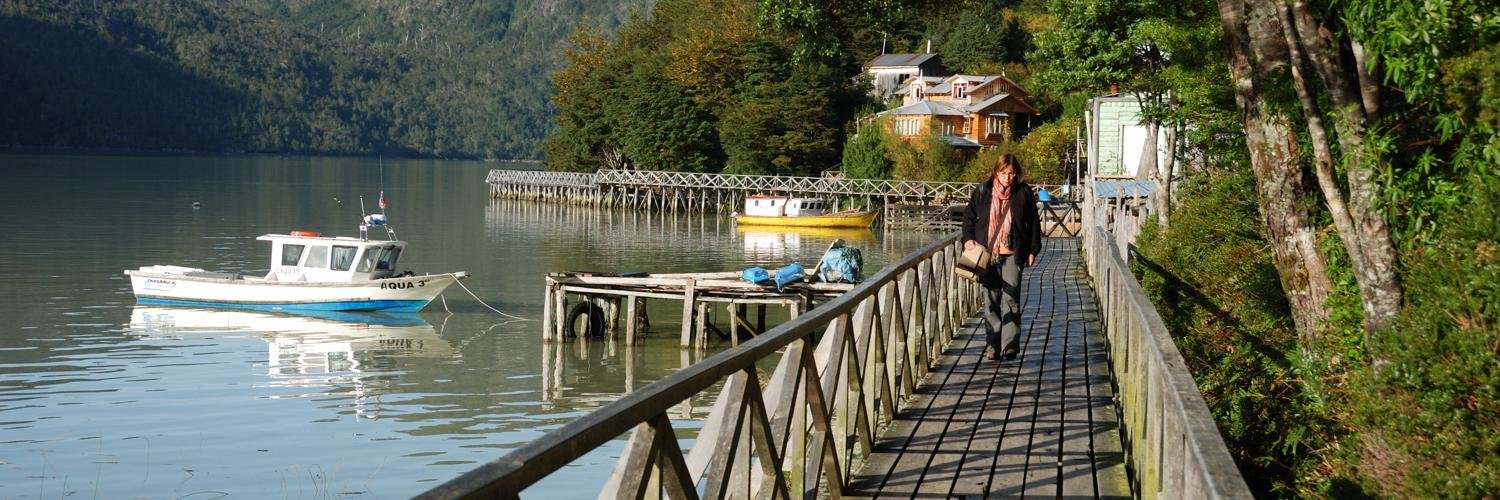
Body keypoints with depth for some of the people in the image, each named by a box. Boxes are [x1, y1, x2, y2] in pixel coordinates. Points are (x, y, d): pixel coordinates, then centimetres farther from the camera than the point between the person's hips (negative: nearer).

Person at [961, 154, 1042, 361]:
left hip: (1013, 254, -2)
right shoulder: (983, 192, 4)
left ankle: (1010, 345, -6)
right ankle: (992, 344, 12)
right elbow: (969, 216, 13)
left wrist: (1033, 250, 4)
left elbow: (1033, 223, 7)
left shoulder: (1024, 193, 1)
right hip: (988, 253, 2)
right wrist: (968, 238, -2)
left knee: (1010, 298, -8)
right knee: (991, 299, 5)